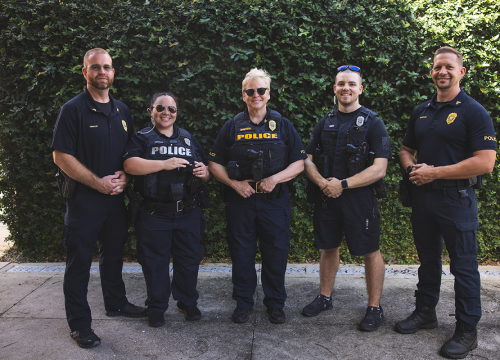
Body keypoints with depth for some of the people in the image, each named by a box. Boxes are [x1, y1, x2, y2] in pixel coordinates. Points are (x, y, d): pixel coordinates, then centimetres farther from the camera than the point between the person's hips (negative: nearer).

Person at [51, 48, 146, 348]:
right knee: (79, 261, 2)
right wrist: (98, 182, -17)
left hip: (116, 197, 6)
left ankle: (116, 303, 37)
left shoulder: (122, 110, 10)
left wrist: (124, 176, -4)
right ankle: (79, 323, 15)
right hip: (84, 198, -6)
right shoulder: (74, 109, -8)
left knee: (114, 253, 18)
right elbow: (61, 155, -12)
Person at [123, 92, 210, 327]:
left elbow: (207, 173, 17)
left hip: (188, 213, 3)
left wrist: (204, 172, -8)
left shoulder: (189, 139, 15)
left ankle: (188, 303, 30)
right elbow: (130, 165, -16)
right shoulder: (142, 139, 3)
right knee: (155, 262, 7)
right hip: (154, 214, -3)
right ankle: (156, 308, 24)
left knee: (189, 259, 10)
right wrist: (164, 164, -25)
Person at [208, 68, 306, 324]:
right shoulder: (232, 127, 7)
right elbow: (214, 163, 7)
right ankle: (243, 303, 27)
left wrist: (275, 179, -13)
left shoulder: (283, 126, 6)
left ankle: (275, 303, 26)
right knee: (241, 254, 9)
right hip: (240, 201, 1)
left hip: (275, 201, 0)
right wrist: (234, 183, -9)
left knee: (276, 254, 7)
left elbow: (299, 163, 3)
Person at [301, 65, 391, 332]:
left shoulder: (372, 123, -4)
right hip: (326, 197, 5)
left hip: (360, 198, -4)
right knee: (328, 247, 15)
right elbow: (308, 160, 9)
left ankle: (375, 308, 18)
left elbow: (379, 169, -13)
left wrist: (343, 184, -18)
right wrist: (322, 183, -10)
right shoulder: (325, 123, 11)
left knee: (370, 251, 3)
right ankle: (325, 298, 32)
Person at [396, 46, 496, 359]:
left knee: (464, 266, 3)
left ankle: (468, 330, 17)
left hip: (456, 200, -6)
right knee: (428, 259, 18)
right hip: (422, 196, 6)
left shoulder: (473, 111, -9)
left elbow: (485, 162, -18)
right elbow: (406, 150, 19)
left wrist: (435, 172, -18)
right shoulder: (422, 111, 11)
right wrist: (412, 168, -4)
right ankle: (426, 312, 34)